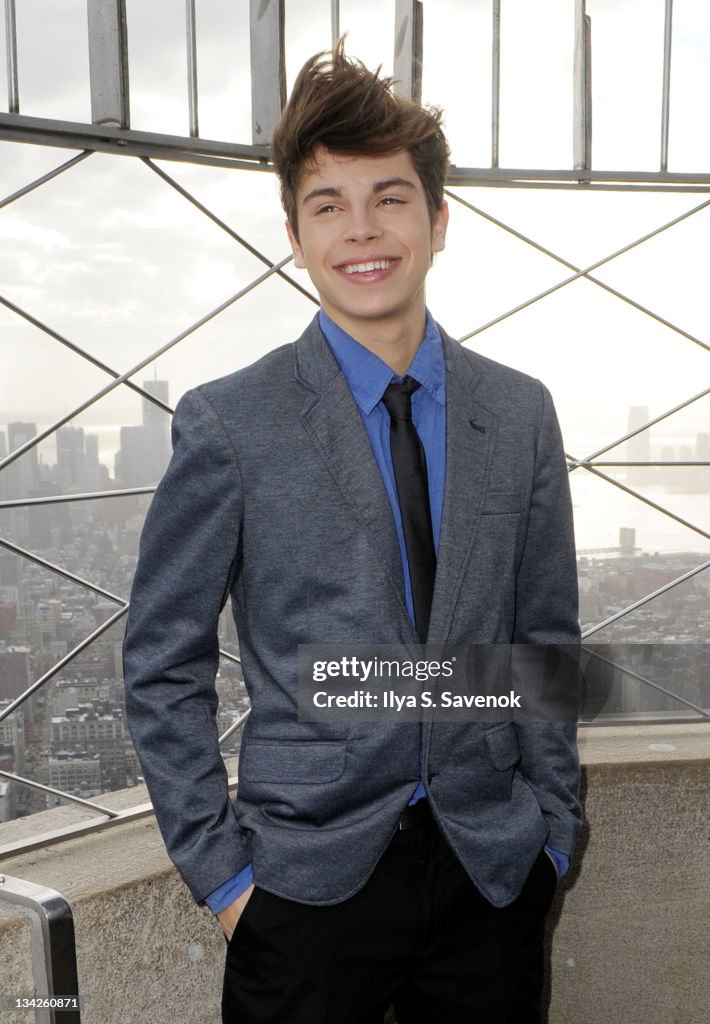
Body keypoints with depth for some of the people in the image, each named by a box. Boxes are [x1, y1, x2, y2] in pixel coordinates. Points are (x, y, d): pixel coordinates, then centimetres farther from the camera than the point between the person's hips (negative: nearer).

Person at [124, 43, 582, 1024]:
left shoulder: (521, 411, 1)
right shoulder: (227, 423, -9)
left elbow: (545, 638, 6)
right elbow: (163, 666, -5)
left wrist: (552, 829, 5)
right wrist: (218, 866, -6)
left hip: (493, 872, 3)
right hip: (309, 882, -2)